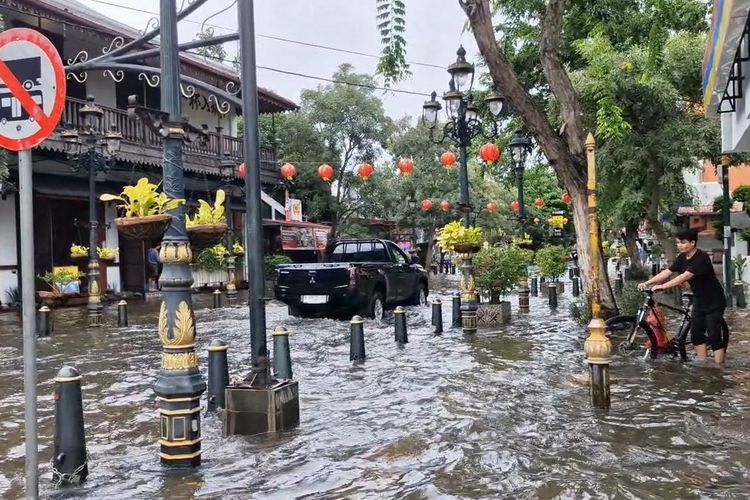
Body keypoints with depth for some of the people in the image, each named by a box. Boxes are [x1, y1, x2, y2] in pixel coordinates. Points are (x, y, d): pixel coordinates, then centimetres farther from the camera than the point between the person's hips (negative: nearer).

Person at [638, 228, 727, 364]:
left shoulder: (701, 258, -25)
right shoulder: (682, 258, 0)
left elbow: (684, 277, -34)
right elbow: (667, 272, -3)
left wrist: (662, 286, -37)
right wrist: (647, 283, -13)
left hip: (714, 302, -8)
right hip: (699, 300, 8)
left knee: (713, 336, -7)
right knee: (696, 332, 8)